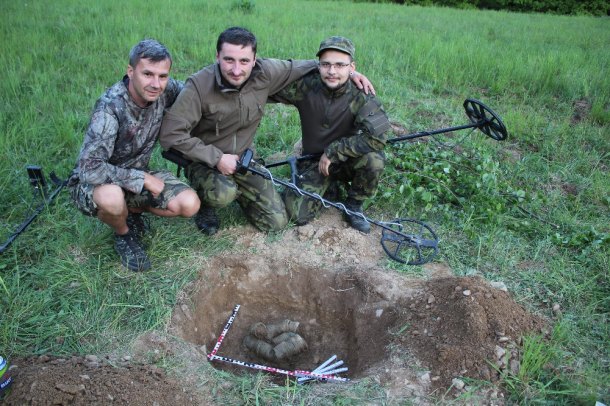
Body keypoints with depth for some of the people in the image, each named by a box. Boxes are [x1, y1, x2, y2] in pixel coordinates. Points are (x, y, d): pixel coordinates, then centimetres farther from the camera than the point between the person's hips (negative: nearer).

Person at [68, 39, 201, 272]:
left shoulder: (164, 90, -14)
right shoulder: (110, 108, -31)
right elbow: (90, 169, -34)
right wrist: (144, 179, -28)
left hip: (137, 175, 5)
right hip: (92, 182, -5)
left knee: (189, 204, -16)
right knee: (111, 197, -40)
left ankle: (131, 211, 13)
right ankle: (123, 235, -2)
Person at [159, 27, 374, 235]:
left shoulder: (265, 73, -14)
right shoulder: (199, 86, -25)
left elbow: (298, 66, 4)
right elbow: (171, 134, -24)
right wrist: (217, 158, -27)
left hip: (243, 159, 4)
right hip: (205, 161, -4)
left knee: (276, 221, -1)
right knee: (223, 194, -38)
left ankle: (237, 190, 26)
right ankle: (205, 207, 1)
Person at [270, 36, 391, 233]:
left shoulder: (360, 96, -20)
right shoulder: (306, 86, -15)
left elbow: (377, 137, -33)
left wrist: (333, 151, -28)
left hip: (346, 160, -1)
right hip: (313, 161, 1)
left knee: (374, 159, -33)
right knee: (298, 215, -17)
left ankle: (354, 205, -2)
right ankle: (328, 183, 17)